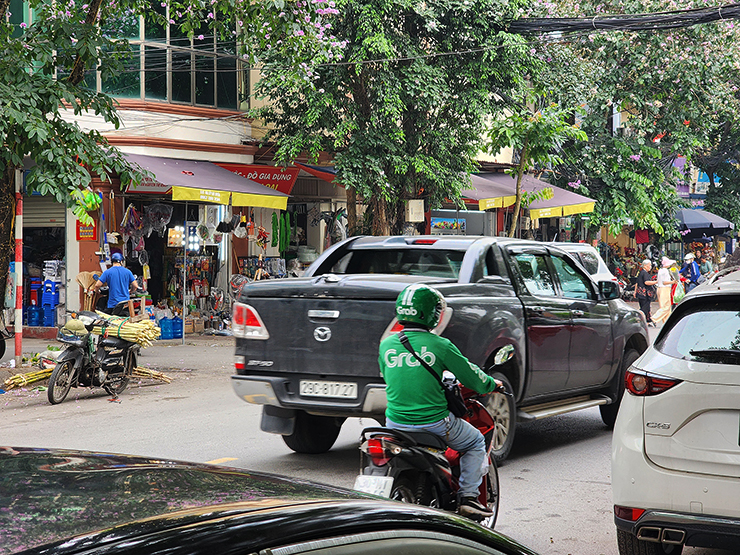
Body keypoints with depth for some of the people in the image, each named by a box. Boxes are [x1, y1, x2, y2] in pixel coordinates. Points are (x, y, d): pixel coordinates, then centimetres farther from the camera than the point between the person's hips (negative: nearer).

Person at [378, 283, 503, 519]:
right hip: (434, 423, -4)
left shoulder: (386, 345, 0)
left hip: (395, 423, 4)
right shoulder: (440, 346, -12)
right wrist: (493, 384, 19)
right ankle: (468, 497, 10)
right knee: (476, 442, 21)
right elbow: (470, 375, -2)